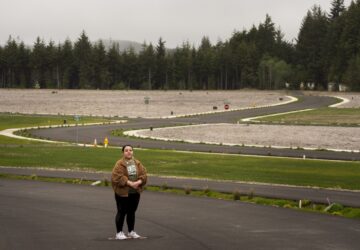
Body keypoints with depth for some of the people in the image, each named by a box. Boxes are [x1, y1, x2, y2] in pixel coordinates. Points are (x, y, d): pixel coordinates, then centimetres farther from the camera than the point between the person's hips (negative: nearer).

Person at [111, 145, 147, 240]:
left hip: (135, 193, 5)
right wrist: (130, 183, -24)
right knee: (122, 212, -1)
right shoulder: (119, 164, -9)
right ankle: (119, 233, 7)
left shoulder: (137, 163, 8)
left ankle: (131, 231, 25)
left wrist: (138, 182, -17)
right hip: (122, 192, -5)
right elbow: (117, 177, -19)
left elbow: (143, 175, 3)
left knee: (132, 212, 14)